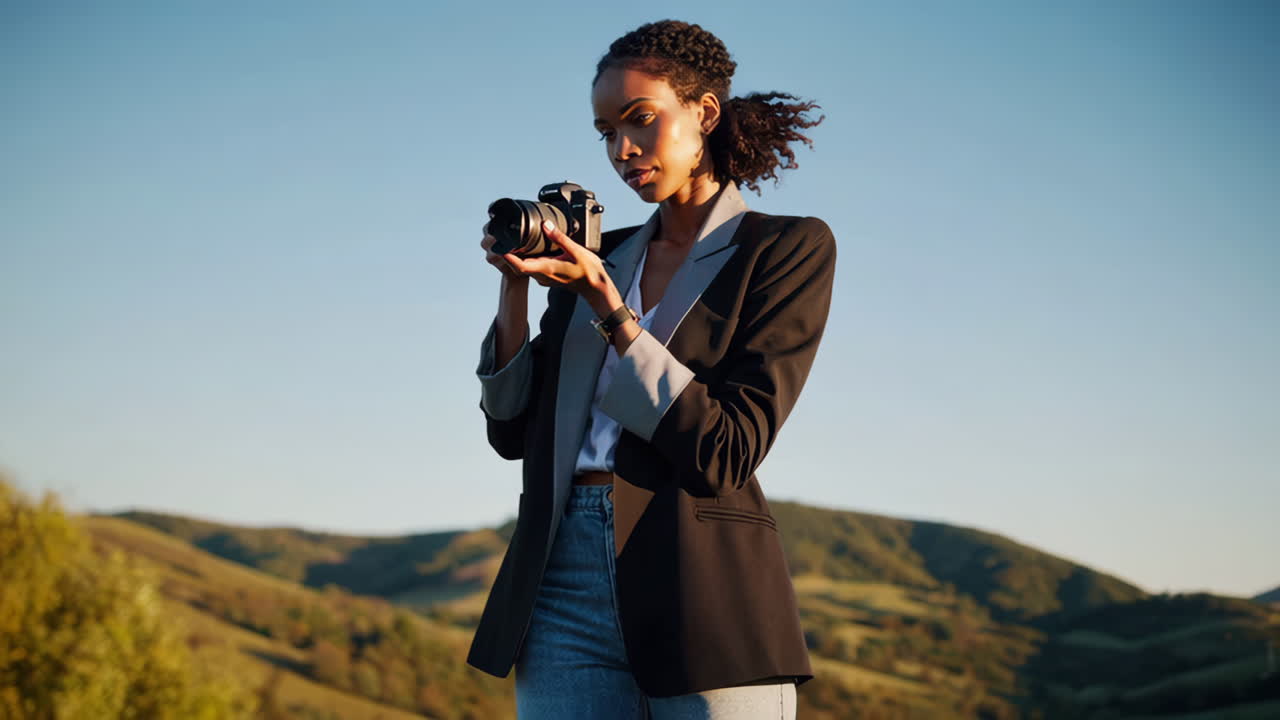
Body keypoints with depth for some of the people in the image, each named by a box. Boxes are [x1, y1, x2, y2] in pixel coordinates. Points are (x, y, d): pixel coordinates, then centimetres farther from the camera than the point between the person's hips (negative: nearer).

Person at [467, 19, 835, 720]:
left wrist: (606, 302, -12)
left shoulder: (790, 249, 2)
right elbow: (512, 430, 15)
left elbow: (724, 452, -9)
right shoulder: (599, 253, 17)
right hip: (566, 589, 4)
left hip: (701, 599, -4)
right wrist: (515, 284, 3)